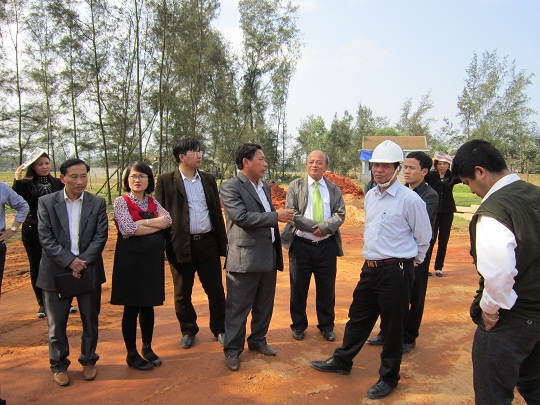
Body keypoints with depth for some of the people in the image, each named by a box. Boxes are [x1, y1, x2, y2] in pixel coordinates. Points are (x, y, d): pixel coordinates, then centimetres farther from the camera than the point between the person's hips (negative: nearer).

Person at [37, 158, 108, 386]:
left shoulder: (98, 203, 0)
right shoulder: (46, 202, -2)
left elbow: (101, 237, -4)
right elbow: (45, 238, -8)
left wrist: (83, 262, -15)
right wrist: (69, 261, -16)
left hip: (89, 270, 1)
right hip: (56, 271, -1)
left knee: (90, 320, 12)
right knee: (56, 322, 10)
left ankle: (88, 361, 30)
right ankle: (59, 365, 28)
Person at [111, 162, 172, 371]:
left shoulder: (152, 202, 9)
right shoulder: (121, 201, -5)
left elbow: (168, 220, -7)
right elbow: (128, 229, -19)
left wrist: (142, 222, -16)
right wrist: (156, 225, -12)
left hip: (153, 258, 5)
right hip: (131, 259, -5)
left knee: (148, 305, 14)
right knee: (131, 308, 5)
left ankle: (147, 348, 30)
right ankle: (131, 354, 20)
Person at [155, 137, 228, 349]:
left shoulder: (208, 179, 9)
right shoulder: (166, 180, -3)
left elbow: (217, 212, 12)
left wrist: (223, 241, 9)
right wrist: (163, 245, -8)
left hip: (208, 242, 3)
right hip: (180, 244, -2)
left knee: (216, 290, 10)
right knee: (182, 294, 12)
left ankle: (219, 329, 28)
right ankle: (188, 331, 32)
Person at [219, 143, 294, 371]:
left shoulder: (264, 187, 15)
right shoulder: (230, 187, -10)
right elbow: (242, 216, -22)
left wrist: (277, 250, 20)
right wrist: (276, 216, -20)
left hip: (269, 256, 8)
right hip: (245, 258, -8)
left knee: (264, 305, 18)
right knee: (238, 308, 4)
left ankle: (258, 340, 36)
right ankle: (232, 350, 19)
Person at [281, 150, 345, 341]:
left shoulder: (334, 190, 8)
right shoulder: (295, 186, 2)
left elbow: (340, 214, -3)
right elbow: (291, 213, -7)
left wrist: (324, 227, -20)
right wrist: (313, 226, -18)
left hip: (327, 245, 2)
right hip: (301, 244, -1)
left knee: (327, 288, 11)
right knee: (298, 288, 9)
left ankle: (326, 326, 28)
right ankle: (298, 325, 27)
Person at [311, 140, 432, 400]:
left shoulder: (410, 199, -14)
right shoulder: (370, 196, 8)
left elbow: (424, 238, -3)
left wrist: (410, 261, 10)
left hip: (395, 272, -6)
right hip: (370, 268, 7)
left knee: (392, 328, 9)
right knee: (358, 318, 20)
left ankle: (388, 378, 29)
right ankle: (342, 361, 38)